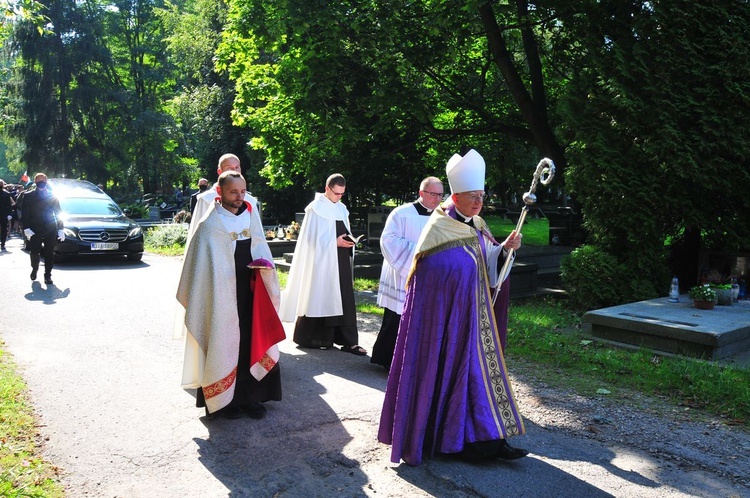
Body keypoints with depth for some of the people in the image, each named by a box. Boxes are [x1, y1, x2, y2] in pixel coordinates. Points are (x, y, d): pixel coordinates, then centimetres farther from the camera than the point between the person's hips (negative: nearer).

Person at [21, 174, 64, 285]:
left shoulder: (52, 196, 8)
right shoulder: (28, 196, 4)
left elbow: (58, 213, 8)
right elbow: (25, 213, 0)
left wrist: (60, 229, 2)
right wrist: (26, 228, -11)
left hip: (50, 230, 0)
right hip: (35, 230, 0)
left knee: (49, 254, 0)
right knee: (34, 253, 5)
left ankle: (48, 275, 8)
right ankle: (34, 269, 32)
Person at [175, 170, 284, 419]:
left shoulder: (251, 217, 7)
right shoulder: (210, 225, -6)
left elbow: (261, 248, 11)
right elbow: (203, 266, -5)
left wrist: (265, 264, -10)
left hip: (250, 292, 4)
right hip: (221, 294, -4)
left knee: (253, 343, 6)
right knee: (223, 345, 3)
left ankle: (250, 396, 18)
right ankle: (223, 399, 16)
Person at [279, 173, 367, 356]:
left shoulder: (341, 209, 13)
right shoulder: (316, 208, -8)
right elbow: (312, 238, -11)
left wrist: (348, 241, -1)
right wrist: (335, 242, -18)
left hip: (341, 261, 6)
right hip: (322, 261, -6)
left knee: (345, 300, 3)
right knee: (320, 299, 2)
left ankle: (348, 341, 4)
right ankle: (314, 338, 15)